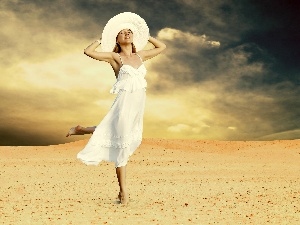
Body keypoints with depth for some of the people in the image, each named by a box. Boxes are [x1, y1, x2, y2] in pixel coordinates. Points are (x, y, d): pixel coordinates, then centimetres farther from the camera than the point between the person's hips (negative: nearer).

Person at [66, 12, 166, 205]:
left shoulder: (140, 55, 13)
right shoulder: (114, 57, -1)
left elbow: (162, 47, 25)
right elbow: (88, 51, -9)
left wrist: (145, 36, 22)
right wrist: (101, 41, 6)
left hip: (139, 103, 6)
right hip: (124, 102, -6)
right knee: (122, 145, -1)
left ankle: (82, 130, 33)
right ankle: (123, 192, 6)